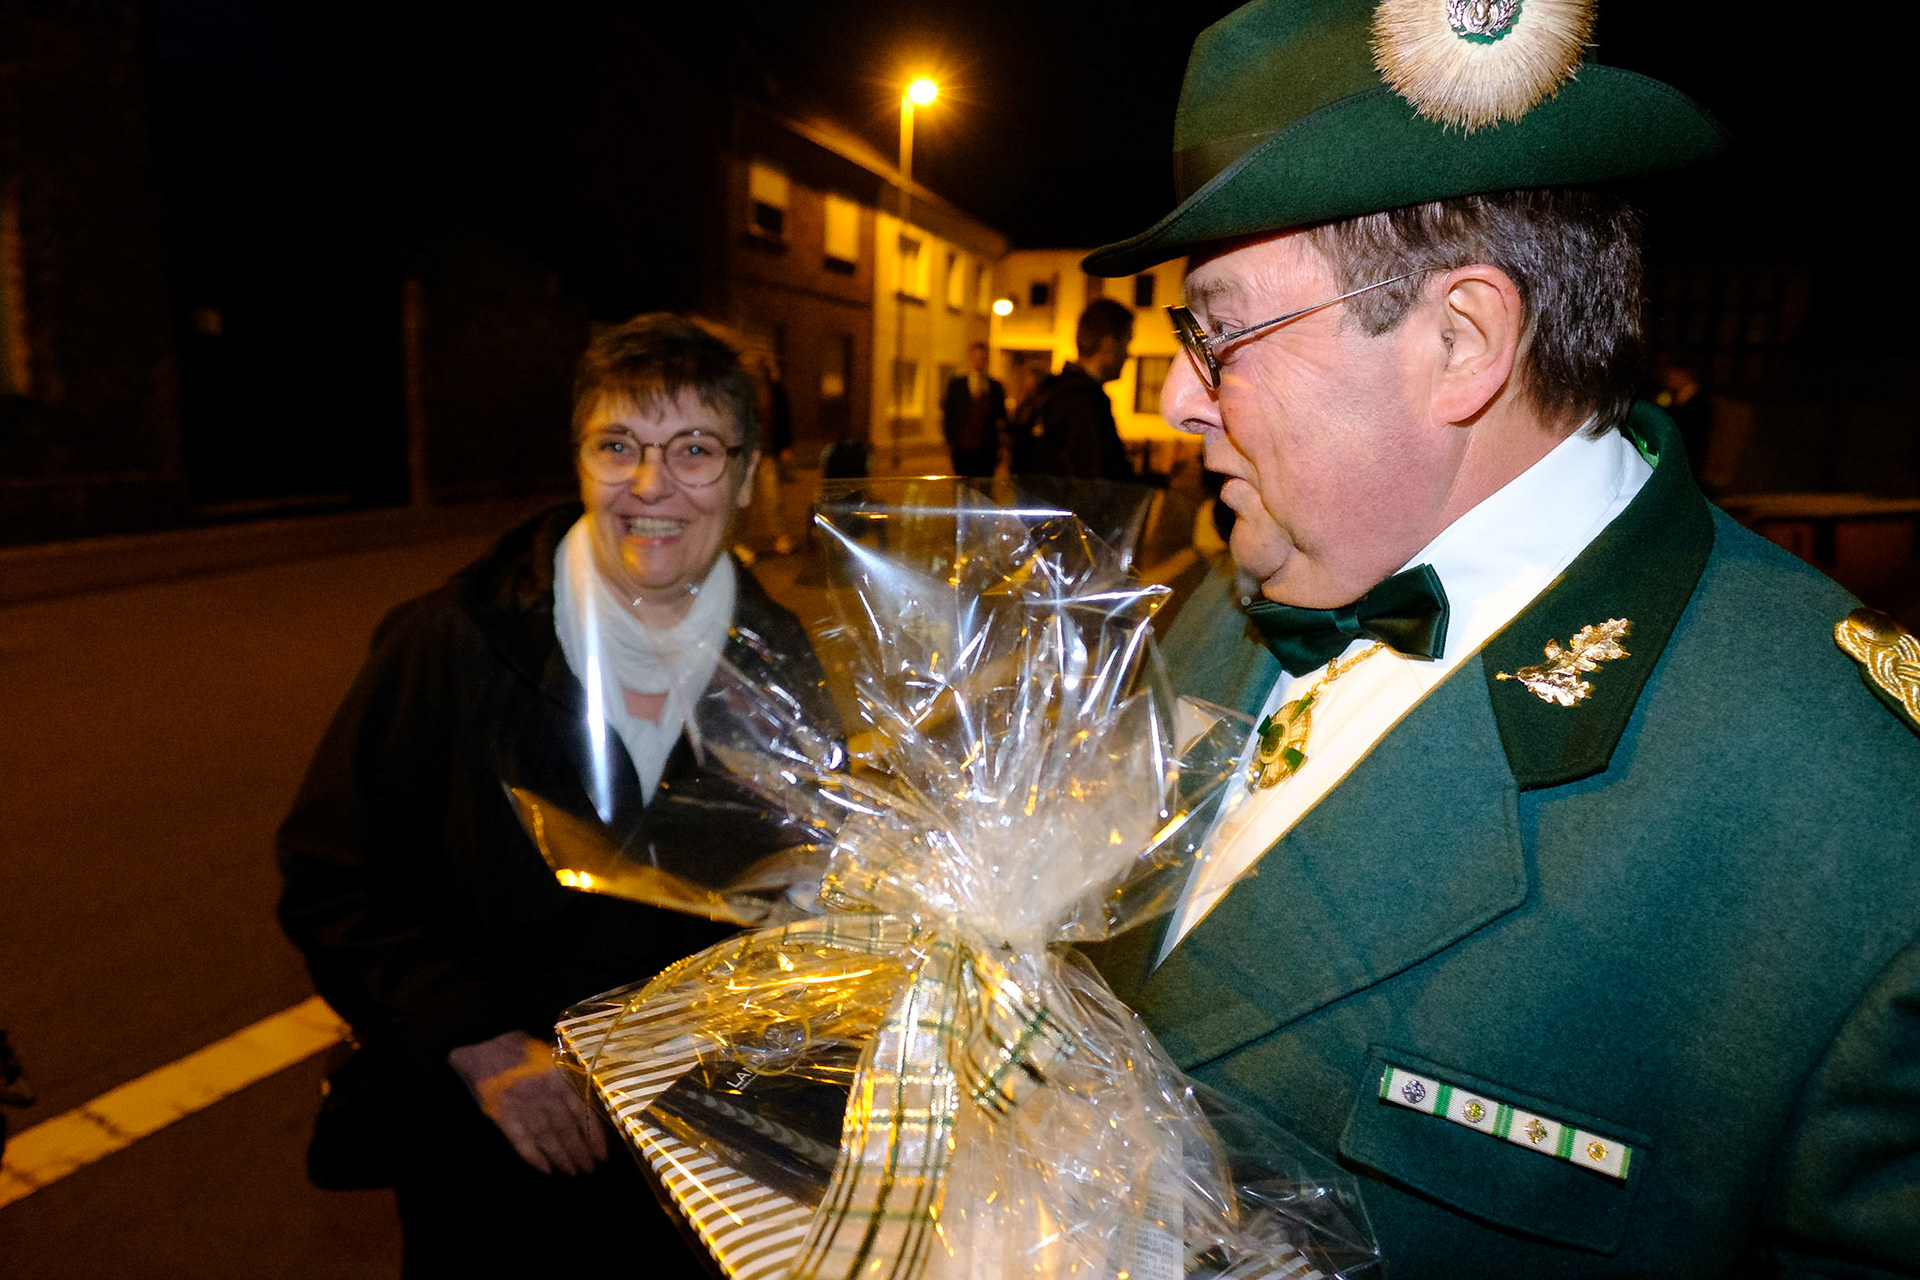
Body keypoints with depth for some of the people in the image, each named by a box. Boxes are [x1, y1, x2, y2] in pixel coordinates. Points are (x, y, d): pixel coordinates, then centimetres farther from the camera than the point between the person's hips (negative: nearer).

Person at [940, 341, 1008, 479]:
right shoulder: (956, 384, 6)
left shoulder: (995, 386, 13)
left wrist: (1001, 423, -2)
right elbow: (947, 413, 5)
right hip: (962, 447, -2)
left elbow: (1001, 414, 21)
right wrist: (950, 442, -2)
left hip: (987, 449, 2)